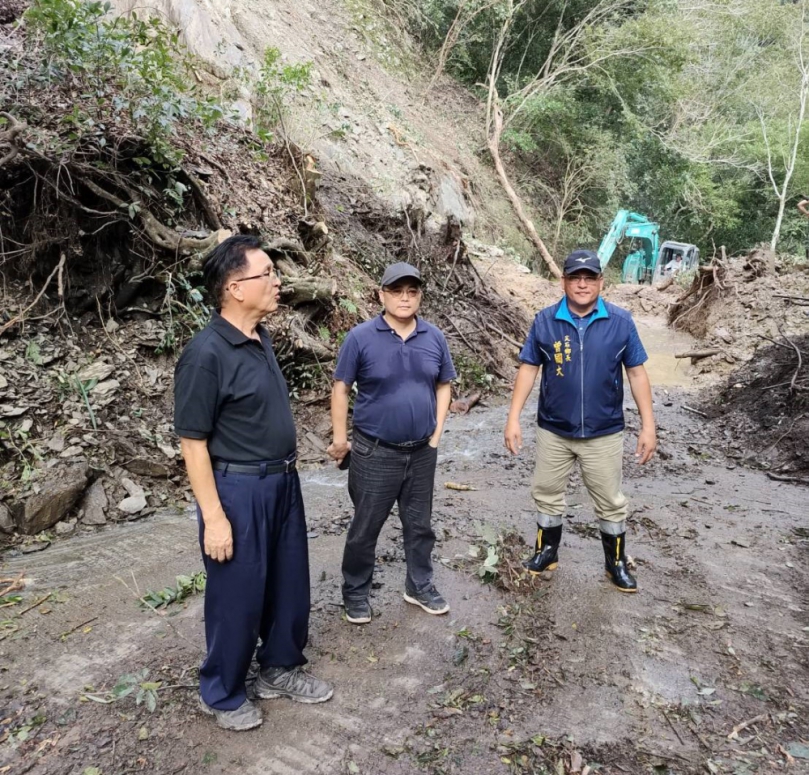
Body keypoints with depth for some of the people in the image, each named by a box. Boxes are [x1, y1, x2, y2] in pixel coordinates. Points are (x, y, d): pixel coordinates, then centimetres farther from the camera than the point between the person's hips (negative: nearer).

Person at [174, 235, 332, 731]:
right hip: (238, 490, -8)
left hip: (282, 483, 8)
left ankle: (280, 670, 41)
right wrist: (214, 517, -17)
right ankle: (222, 693, 33)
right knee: (238, 596, 9)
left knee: (290, 583, 19)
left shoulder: (262, 339, 5)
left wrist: (283, 475, 17)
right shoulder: (207, 353, -19)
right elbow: (193, 443, -17)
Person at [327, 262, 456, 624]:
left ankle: (420, 587, 37)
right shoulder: (360, 337, -11)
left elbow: (443, 385, 9)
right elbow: (341, 388, -5)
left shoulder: (434, 337, 0)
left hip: (422, 452, 4)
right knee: (365, 527, 10)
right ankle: (355, 593, 30)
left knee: (420, 524, 18)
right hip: (374, 452, -3)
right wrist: (340, 438, -6)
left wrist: (437, 434, 3)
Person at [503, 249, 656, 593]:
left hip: (604, 433, -1)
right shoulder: (545, 320, -6)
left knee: (610, 502, 12)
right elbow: (528, 369, -3)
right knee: (547, 495, 16)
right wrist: (513, 419, -8)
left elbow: (637, 374, -3)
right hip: (553, 430, 1)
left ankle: (617, 563, 33)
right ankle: (547, 551, 37)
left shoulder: (621, 321, -7)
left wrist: (648, 426, -5)